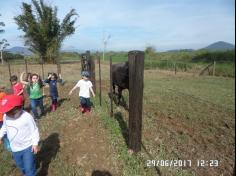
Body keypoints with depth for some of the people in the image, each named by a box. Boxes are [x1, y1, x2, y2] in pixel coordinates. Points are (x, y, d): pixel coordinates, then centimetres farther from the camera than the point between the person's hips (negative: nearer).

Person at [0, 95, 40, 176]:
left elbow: (34, 130, -17)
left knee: (29, 168, -2)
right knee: (20, 165, 29)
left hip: (28, 147, -7)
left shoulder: (27, 117, -25)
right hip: (15, 148, 7)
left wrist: (35, 143, -18)